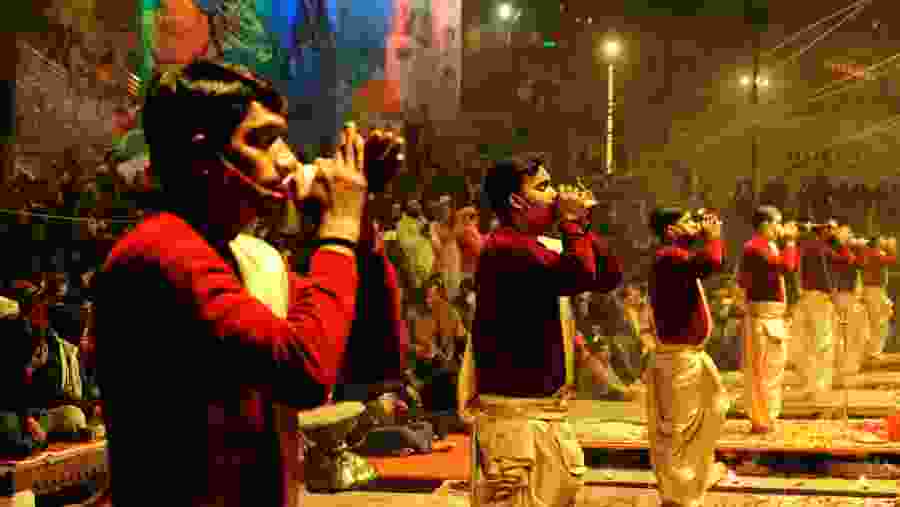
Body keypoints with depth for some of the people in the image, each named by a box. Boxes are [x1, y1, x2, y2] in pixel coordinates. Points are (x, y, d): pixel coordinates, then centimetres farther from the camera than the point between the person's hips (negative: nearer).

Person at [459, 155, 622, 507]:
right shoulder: (506, 247, -18)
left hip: (547, 409, 10)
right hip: (513, 410, -10)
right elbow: (581, 274, -29)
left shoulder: (538, 247, 14)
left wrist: (583, 224, 5)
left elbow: (610, 276, 13)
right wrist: (572, 221, -15)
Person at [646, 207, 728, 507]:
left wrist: (709, 237, 11)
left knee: (712, 410, 26)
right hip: (677, 357, -11)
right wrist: (713, 237, -17)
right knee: (676, 429, -2)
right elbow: (712, 262, -35)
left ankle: (700, 471, 44)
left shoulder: (679, 256, 13)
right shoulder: (668, 256, -20)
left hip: (691, 353, 11)